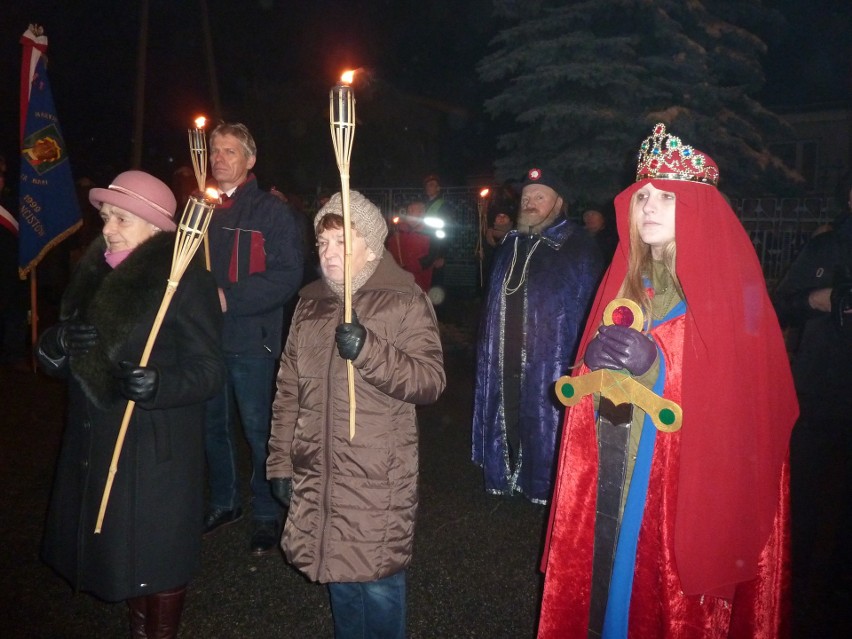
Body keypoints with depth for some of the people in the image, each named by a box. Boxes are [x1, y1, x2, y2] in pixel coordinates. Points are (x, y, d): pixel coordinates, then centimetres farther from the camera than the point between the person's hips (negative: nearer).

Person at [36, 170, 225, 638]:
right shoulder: (94, 274, 6)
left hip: (157, 449, -7)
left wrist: (158, 385, -35)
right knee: (114, 544, 19)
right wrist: (59, 342, -13)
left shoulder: (186, 281, -15)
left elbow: (208, 368, -18)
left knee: (155, 552, 7)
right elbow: (52, 356, 9)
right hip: (92, 442, 7)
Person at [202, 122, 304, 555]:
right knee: (212, 425, 17)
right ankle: (223, 503, 35)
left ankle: (267, 515, 20)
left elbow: (287, 276, -15)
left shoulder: (271, 211, -6)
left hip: (250, 339, -6)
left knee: (258, 429, 4)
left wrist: (230, 298, -21)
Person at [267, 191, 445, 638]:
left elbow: (431, 380, -14)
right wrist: (280, 461, 12)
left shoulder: (405, 300, -6)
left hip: (378, 479, -5)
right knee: (339, 574, 18)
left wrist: (369, 350, -26)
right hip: (317, 473, 5)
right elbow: (289, 390, 13)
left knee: (378, 582, 3)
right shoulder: (310, 303, 10)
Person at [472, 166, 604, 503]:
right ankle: (507, 479, 32)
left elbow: (589, 309, -10)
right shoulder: (510, 244, 14)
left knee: (544, 428, 4)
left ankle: (543, 489, 22)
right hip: (504, 363, 6)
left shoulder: (578, 249, -7)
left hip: (549, 362, -6)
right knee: (507, 423, 14)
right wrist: (487, 347, 13)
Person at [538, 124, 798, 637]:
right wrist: (595, 362, -9)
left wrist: (653, 366, -23)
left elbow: (741, 395, -11)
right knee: (605, 576, 11)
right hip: (613, 472, 5)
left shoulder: (730, 288, -6)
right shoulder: (625, 281, 9)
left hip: (695, 478, -4)